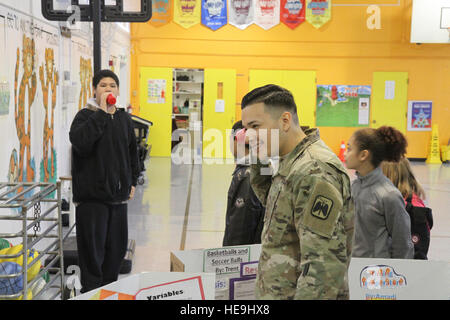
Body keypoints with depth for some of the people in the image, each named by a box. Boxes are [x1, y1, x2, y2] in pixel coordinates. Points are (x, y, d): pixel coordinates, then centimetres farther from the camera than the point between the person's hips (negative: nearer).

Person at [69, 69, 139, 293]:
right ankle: (91, 291, 10)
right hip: (92, 194, -5)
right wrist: (101, 113, -21)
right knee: (92, 248, -2)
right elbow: (80, 142, -25)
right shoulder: (85, 115, -4)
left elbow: (132, 151, 22)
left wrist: (132, 181, 17)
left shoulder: (124, 118, 11)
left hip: (118, 194, 5)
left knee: (117, 247, 11)